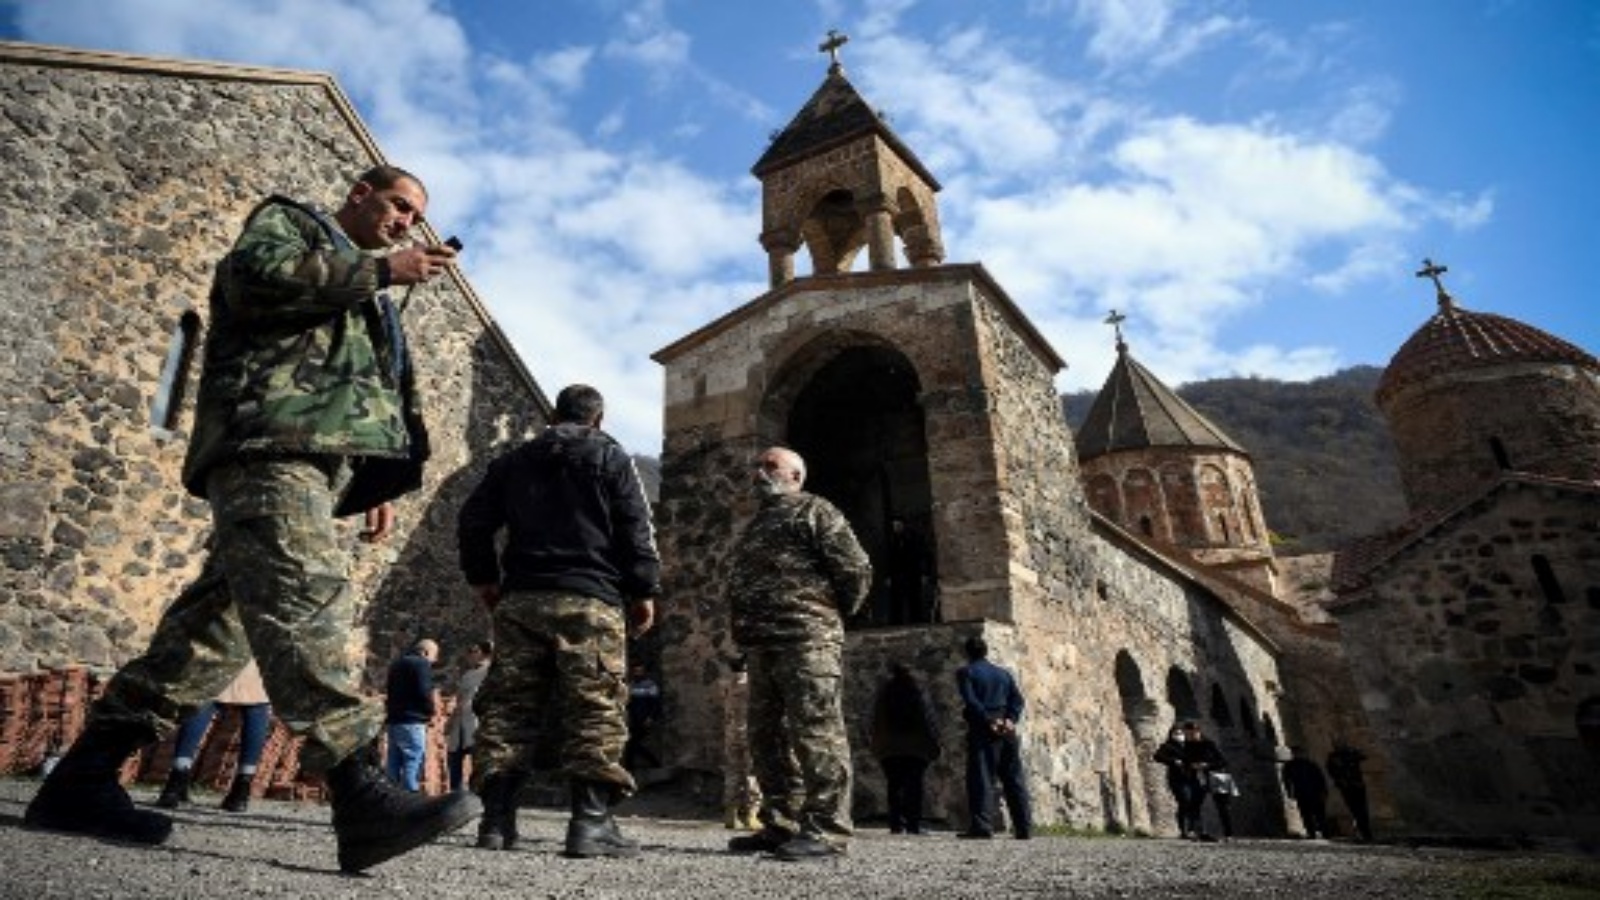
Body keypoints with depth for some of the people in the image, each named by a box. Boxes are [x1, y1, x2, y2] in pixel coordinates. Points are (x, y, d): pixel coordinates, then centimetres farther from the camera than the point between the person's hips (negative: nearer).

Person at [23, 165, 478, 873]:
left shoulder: (363, 293, 37)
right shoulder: (289, 221, 15)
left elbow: (370, 395, 30)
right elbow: (254, 273, -9)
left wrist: (379, 482, 18)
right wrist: (380, 270, -5)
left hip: (320, 456, 9)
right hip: (270, 440, -9)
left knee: (218, 618, 3)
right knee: (308, 598, -24)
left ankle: (83, 779, 9)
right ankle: (360, 800, -34)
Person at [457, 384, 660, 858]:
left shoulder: (513, 461, 17)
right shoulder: (611, 458, 4)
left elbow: (473, 521, 14)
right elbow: (636, 531, -3)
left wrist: (484, 579, 20)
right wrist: (643, 592, 1)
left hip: (519, 598, 5)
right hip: (589, 600, -4)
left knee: (508, 704, 6)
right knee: (595, 707, -5)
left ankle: (496, 820, 6)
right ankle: (591, 822, -10)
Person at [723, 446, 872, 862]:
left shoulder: (813, 510, 2)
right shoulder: (755, 526, 27)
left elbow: (856, 567, -6)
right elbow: (739, 583, 28)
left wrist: (832, 614, 3)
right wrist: (743, 631, 15)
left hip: (807, 639, -9)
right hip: (761, 645, 9)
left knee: (816, 731, -10)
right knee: (767, 735, 10)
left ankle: (827, 828, -6)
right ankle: (780, 825, 18)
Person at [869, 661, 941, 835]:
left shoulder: (883, 693, 3)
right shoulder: (918, 693, -4)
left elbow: (876, 723, 5)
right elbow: (929, 721, -4)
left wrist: (876, 746, 11)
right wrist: (934, 744, 1)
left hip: (889, 749, 1)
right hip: (916, 748, -1)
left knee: (894, 787, 6)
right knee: (914, 786, 3)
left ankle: (896, 824, 2)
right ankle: (913, 824, -1)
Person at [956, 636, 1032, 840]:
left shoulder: (965, 672, 4)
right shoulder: (1003, 673, 20)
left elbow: (971, 701, -11)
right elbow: (1017, 699, 8)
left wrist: (989, 720, -13)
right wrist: (1010, 719, -4)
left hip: (982, 731, -5)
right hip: (1007, 731, 5)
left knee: (981, 778, -4)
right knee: (1014, 779, 9)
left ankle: (981, 825, -9)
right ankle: (1024, 827, 10)